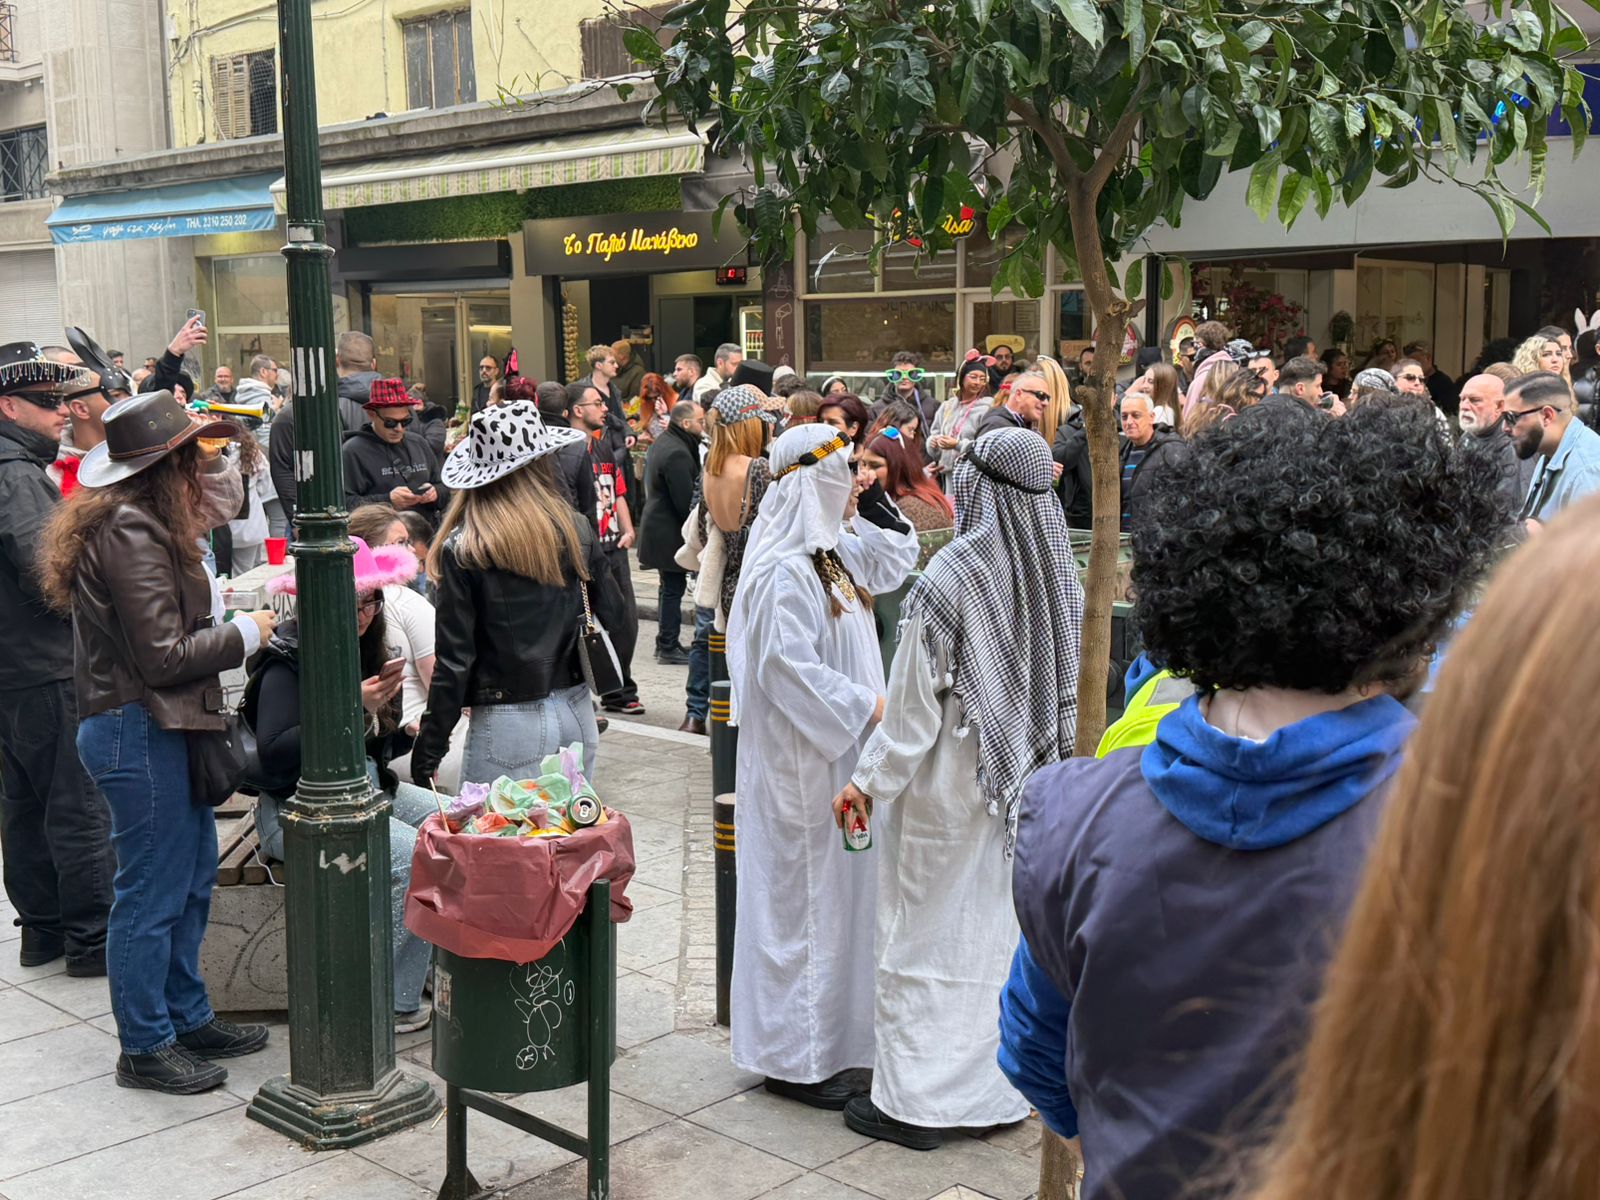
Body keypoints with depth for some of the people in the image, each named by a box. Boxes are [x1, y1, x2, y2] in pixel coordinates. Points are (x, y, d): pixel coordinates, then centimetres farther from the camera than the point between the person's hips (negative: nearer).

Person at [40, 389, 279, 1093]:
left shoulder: (137, 521, 11)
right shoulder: (131, 533, -20)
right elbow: (163, 657, -21)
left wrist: (211, 604, 9)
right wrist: (245, 633, -10)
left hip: (160, 727, 11)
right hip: (138, 732, -11)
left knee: (192, 874, 18)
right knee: (152, 894, 0)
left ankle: (187, 1017, 30)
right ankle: (145, 1048, 13)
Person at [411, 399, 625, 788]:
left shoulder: (463, 551, -10)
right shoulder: (577, 531, 0)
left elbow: (454, 661, -10)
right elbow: (611, 616, 9)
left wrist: (427, 753, -3)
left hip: (509, 725, -4)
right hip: (576, 712, 4)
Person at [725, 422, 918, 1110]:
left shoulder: (834, 552, 10)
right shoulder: (783, 570, -19)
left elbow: (895, 563, 25)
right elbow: (787, 666, -26)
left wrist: (867, 512, 10)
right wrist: (868, 705, -22)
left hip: (839, 754, 10)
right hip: (800, 764, -10)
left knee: (839, 890, 16)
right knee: (803, 895, 0)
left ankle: (828, 1034, 29)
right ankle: (794, 1058, 12)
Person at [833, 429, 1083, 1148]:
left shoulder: (950, 580, -20)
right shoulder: (1058, 574, -2)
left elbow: (915, 704, -17)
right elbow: (1064, 689, 6)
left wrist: (869, 783, -6)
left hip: (946, 788, -6)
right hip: (1024, 786, 6)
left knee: (924, 935, 6)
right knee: (1002, 931, 17)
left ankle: (914, 1101, 15)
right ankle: (996, 1087, 28)